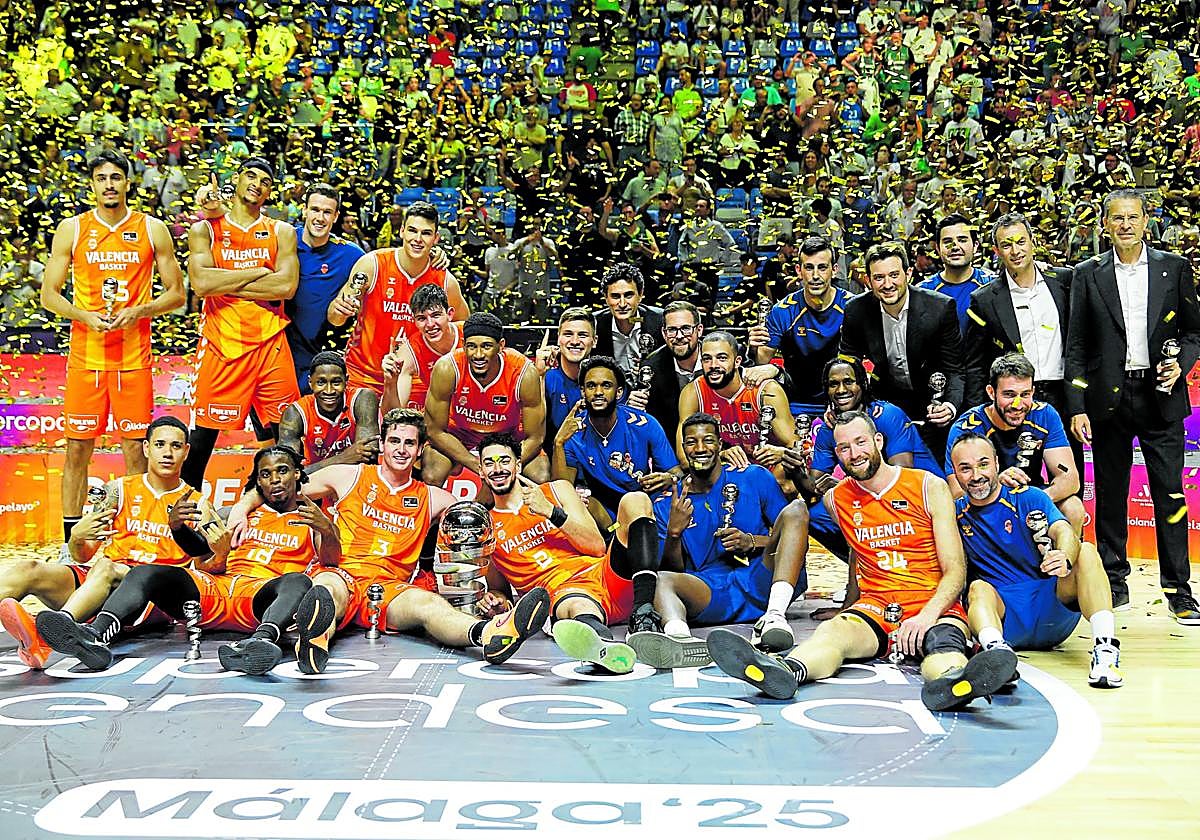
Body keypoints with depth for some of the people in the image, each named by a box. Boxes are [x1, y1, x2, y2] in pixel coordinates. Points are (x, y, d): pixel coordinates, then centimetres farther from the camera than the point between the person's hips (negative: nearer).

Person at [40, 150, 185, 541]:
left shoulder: (152, 229, 5)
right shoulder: (71, 229, 6)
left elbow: (176, 293, 7)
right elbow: (49, 294, 7)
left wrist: (140, 311, -11)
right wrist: (86, 317, -11)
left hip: (134, 355, 0)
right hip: (85, 354, 0)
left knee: (135, 449, 2)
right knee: (77, 448, 3)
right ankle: (71, 543, 12)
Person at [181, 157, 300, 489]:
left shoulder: (281, 232, 9)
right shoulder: (205, 230, 6)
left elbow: (287, 285, -8)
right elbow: (201, 283, -11)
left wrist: (227, 284, -9)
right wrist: (258, 273, -8)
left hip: (269, 345, 1)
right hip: (220, 344, -1)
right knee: (202, 434, 3)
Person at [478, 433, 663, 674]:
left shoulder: (557, 491, 17)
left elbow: (598, 546, 6)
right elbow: (498, 589, 26)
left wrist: (550, 511, -4)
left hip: (604, 574, 3)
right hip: (563, 593, -2)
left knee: (635, 500, -19)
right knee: (580, 608, -40)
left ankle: (643, 611, -35)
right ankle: (603, 645, -79)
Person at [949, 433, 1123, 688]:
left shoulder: (1029, 498, 1)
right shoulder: (957, 513, 7)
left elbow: (1064, 531, -17)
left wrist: (1065, 560, -40)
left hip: (1051, 606, 0)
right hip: (1003, 615, 0)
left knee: (1086, 551, -21)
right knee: (979, 588, -29)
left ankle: (1105, 649, -37)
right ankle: (996, 649, -61)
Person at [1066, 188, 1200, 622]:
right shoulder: (1087, 274, 5)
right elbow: (1076, 346, 3)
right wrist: (1077, 407, -2)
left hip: (1160, 396, 0)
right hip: (1108, 399, 1)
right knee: (1110, 496, 8)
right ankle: (1114, 584, 19)